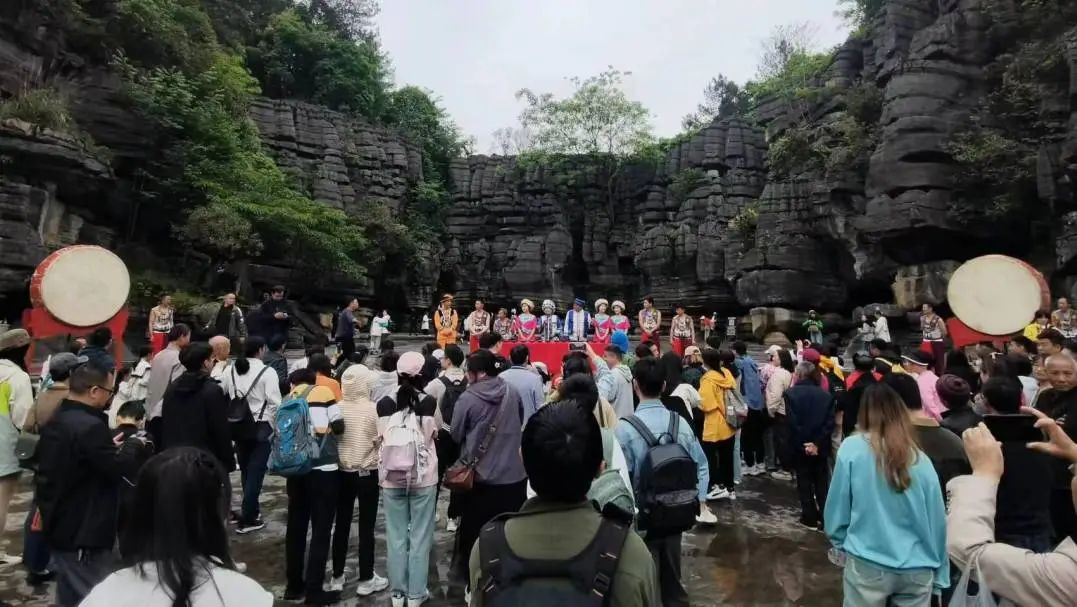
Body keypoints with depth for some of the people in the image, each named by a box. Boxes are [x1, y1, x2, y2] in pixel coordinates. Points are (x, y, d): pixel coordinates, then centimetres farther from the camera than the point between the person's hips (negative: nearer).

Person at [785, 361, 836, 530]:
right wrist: (817, 443, -9)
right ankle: (825, 518, 13)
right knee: (822, 483, 11)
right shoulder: (826, 395, 1)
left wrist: (803, 444, -9)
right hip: (821, 447, 3)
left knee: (804, 483, 8)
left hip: (800, 446, -3)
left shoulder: (791, 393, -9)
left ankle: (810, 518, 13)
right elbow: (830, 422, -6)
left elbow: (792, 423, -15)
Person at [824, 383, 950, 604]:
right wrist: (939, 575, 13)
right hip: (917, 569, 3)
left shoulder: (852, 448, -9)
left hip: (868, 565, -2)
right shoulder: (922, 460, -3)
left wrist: (841, 542, 12)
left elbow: (836, 508, -5)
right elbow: (938, 522, 2)